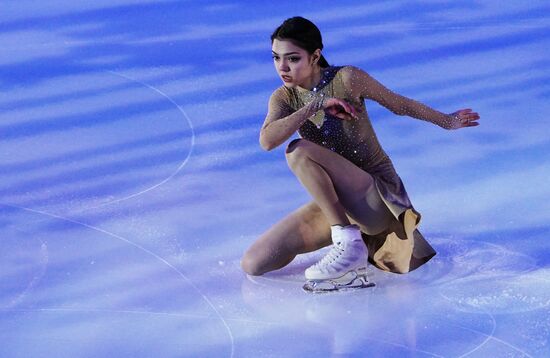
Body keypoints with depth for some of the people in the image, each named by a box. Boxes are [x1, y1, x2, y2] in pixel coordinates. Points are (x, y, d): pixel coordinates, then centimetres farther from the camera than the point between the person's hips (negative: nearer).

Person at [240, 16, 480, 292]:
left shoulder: (347, 79, -12)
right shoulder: (283, 98, 0)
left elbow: (399, 104, 4)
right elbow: (267, 141, -21)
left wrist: (446, 121, 17)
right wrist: (316, 106, -23)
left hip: (379, 196, -6)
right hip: (337, 204, 6)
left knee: (299, 152, -28)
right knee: (253, 264, -6)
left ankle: (350, 243, -25)